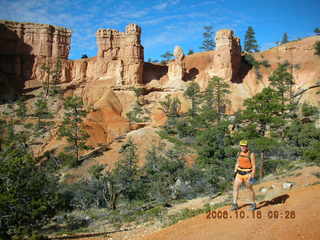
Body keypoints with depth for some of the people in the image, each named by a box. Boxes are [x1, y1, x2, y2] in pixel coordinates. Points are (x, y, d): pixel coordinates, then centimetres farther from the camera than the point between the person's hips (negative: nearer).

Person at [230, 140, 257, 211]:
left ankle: (254, 204, 22)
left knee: (250, 189, 6)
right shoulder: (239, 153, 6)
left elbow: (254, 166, -11)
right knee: (235, 187, -2)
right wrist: (235, 172, 8)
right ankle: (234, 205, 2)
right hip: (239, 174, 5)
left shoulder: (251, 154, -11)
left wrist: (252, 176, -16)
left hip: (247, 174, -5)